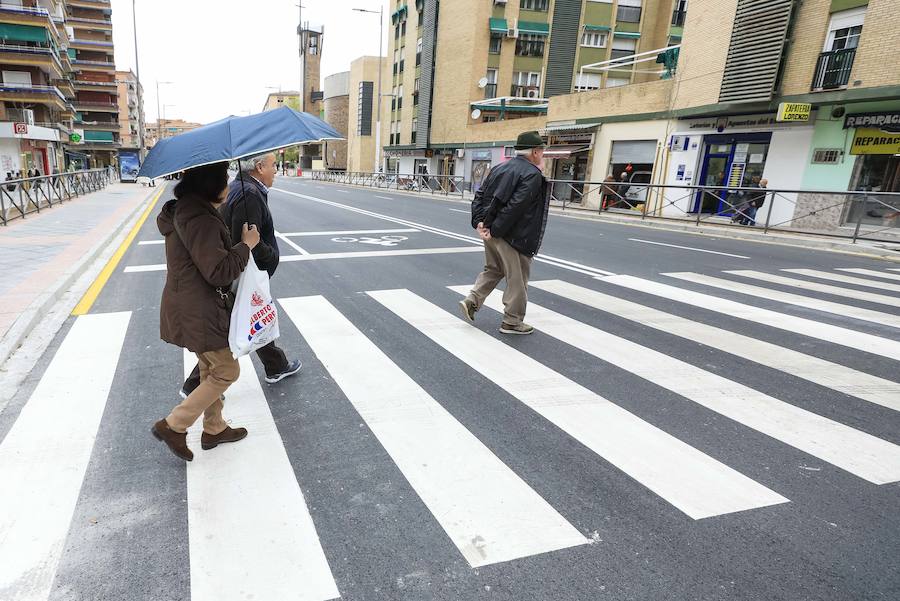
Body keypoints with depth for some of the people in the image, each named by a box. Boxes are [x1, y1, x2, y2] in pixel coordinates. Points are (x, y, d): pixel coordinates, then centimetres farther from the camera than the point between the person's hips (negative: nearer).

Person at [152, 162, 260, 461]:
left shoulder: (187, 210, 11)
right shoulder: (199, 219, -24)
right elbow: (219, 271, -26)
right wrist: (246, 245, -15)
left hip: (195, 309, 11)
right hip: (198, 312, -11)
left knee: (211, 369, 20)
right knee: (227, 371, 2)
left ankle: (214, 429, 35)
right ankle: (172, 425, 12)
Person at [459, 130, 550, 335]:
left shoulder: (500, 168, 12)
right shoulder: (533, 175, -12)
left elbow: (479, 195, 8)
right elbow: (514, 207, -21)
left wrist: (479, 222, 1)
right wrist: (495, 230, -18)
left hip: (491, 231, 8)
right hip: (512, 236, -7)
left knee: (493, 269, 25)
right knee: (517, 279, 6)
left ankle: (472, 301, 17)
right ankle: (512, 322, 15)